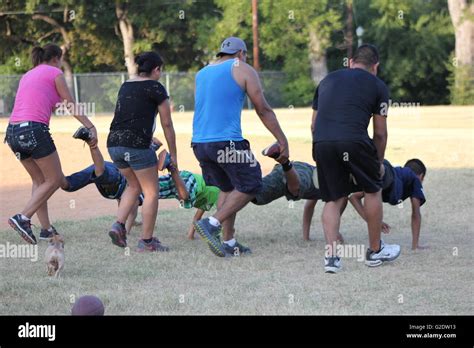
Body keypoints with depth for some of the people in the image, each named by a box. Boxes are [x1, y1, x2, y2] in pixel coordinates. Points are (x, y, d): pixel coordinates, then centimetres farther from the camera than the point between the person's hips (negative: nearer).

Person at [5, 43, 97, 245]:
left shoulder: (27, 76, 24)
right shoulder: (55, 73, 5)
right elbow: (71, 106, 4)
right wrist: (90, 127, 6)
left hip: (13, 130, 7)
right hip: (34, 130, -7)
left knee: (39, 180, 18)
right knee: (54, 179, 3)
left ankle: (46, 229, 14)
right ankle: (23, 218, -10)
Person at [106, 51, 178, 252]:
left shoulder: (125, 87, 19)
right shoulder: (155, 88, 0)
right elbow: (167, 124, 2)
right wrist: (173, 154, 10)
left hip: (114, 143, 7)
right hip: (136, 144, -7)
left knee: (134, 186, 25)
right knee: (151, 192, 7)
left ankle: (119, 225, 8)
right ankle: (147, 241, 7)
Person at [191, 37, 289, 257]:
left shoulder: (201, 74, 20)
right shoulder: (243, 70, 2)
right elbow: (263, 110, 0)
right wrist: (282, 141, 3)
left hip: (199, 142, 7)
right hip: (227, 141, -7)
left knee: (227, 187, 19)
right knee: (249, 187, 3)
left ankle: (228, 243, 14)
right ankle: (212, 224, -11)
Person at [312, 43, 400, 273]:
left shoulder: (328, 80, 27)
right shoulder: (377, 86, 15)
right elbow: (380, 133, 17)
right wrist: (379, 163, 31)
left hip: (321, 142, 3)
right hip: (353, 141, -3)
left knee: (333, 200, 16)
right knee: (373, 191, 18)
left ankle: (331, 255, 5)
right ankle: (375, 251, 28)